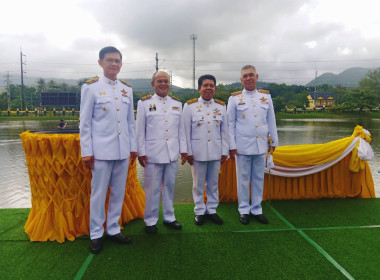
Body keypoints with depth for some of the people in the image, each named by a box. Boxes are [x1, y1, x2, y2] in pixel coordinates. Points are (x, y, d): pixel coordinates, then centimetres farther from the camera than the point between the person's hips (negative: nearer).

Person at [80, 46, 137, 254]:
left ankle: (113, 229, 30)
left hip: (123, 150, 4)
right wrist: (86, 152, -6)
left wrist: (133, 146, 10)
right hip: (101, 150, -4)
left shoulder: (127, 89, 10)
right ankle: (96, 234, 24)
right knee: (98, 193, 6)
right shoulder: (91, 87, -2)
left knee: (119, 192, 12)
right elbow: (85, 122, -3)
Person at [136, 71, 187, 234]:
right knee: (152, 189, 4)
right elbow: (140, 130, 0)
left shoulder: (177, 103, 12)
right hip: (152, 154, -3)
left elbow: (180, 129, 13)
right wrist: (141, 153, -4)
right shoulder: (144, 103, 2)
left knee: (169, 186, 12)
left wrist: (183, 150, 9)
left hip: (172, 153, 3)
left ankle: (169, 217, 29)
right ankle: (150, 221, 20)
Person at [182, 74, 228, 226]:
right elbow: (186, 131, -1)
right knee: (198, 184, 8)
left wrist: (225, 151, 5)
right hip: (198, 152, -2)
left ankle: (212, 210, 28)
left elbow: (224, 131, 9)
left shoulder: (221, 106, 8)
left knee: (213, 183, 12)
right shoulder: (189, 106, 0)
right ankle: (199, 211, 24)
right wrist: (188, 152, -5)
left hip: (216, 152, 3)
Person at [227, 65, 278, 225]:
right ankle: (244, 210, 19)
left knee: (259, 179, 10)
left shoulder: (266, 96, 9)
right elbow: (230, 124, 0)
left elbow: (271, 121, 12)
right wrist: (232, 146, -4)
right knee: (243, 179, 5)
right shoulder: (234, 98, 1)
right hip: (242, 146, -2)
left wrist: (274, 141, 12)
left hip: (261, 146, 3)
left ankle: (257, 210, 23)